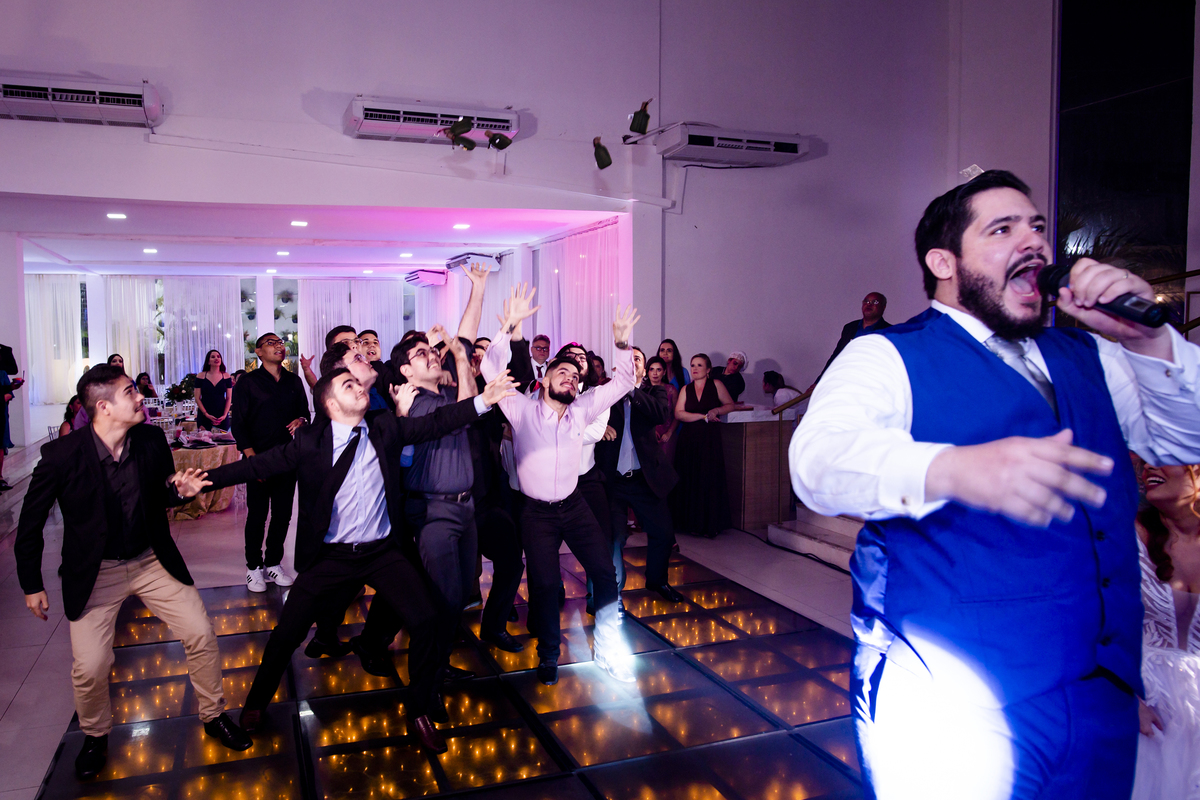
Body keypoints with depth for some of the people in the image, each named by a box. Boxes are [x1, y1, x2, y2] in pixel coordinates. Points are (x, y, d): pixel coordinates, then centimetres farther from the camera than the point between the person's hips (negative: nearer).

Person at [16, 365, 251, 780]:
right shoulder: (61, 454, -20)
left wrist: (179, 488, -18)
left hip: (152, 560, 3)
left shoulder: (152, 440, -10)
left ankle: (213, 715, 21)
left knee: (201, 633, -2)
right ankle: (95, 737, 26)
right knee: (89, 668, -6)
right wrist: (31, 585, -1)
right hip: (94, 573, -3)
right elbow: (31, 523, -6)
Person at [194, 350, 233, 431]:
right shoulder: (201, 376, 1)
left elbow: (229, 398, 5)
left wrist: (224, 415, -6)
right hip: (204, 417, -1)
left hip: (222, 417, 1)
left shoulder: (226, 376, 4)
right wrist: (206, 414, -9)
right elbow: (197, 398, 0)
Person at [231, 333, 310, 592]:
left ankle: (273, 563, 19)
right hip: (259, 459, -4)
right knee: (257, 514, 0)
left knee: (283, 513, 6)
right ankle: (254, 567, 13)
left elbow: (304, 411, 18)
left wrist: (301, 420, -7)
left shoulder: (294, 381, 12)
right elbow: (238, 423, -4)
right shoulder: (249, 382, 0)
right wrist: (251, 456, -14)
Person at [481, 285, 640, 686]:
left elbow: (621, 383, 2)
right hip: (536, 512, -2)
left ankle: (608, 646, 12)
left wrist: (622, 343, -12)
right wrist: (509, 326, -28)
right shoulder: (523, 408, -8)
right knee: (544, 584, -2)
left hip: (574, 506, 3)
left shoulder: (581, 409, 0)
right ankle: (548, 655, 22)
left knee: (604, 570, -7)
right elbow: (492, 368, -18)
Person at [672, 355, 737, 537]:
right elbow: (678, 414, -3)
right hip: (689, 438, 2)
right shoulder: (686, 389, 9)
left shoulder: (716, 385, 5)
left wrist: (716, 410, -9)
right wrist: (704, 416, -11)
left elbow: (731, 405, 9)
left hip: (710, 439, -2)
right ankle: (692, 523, 9)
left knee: (710, 480, -3)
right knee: (690, 482, 1)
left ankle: (710, 525, 5)